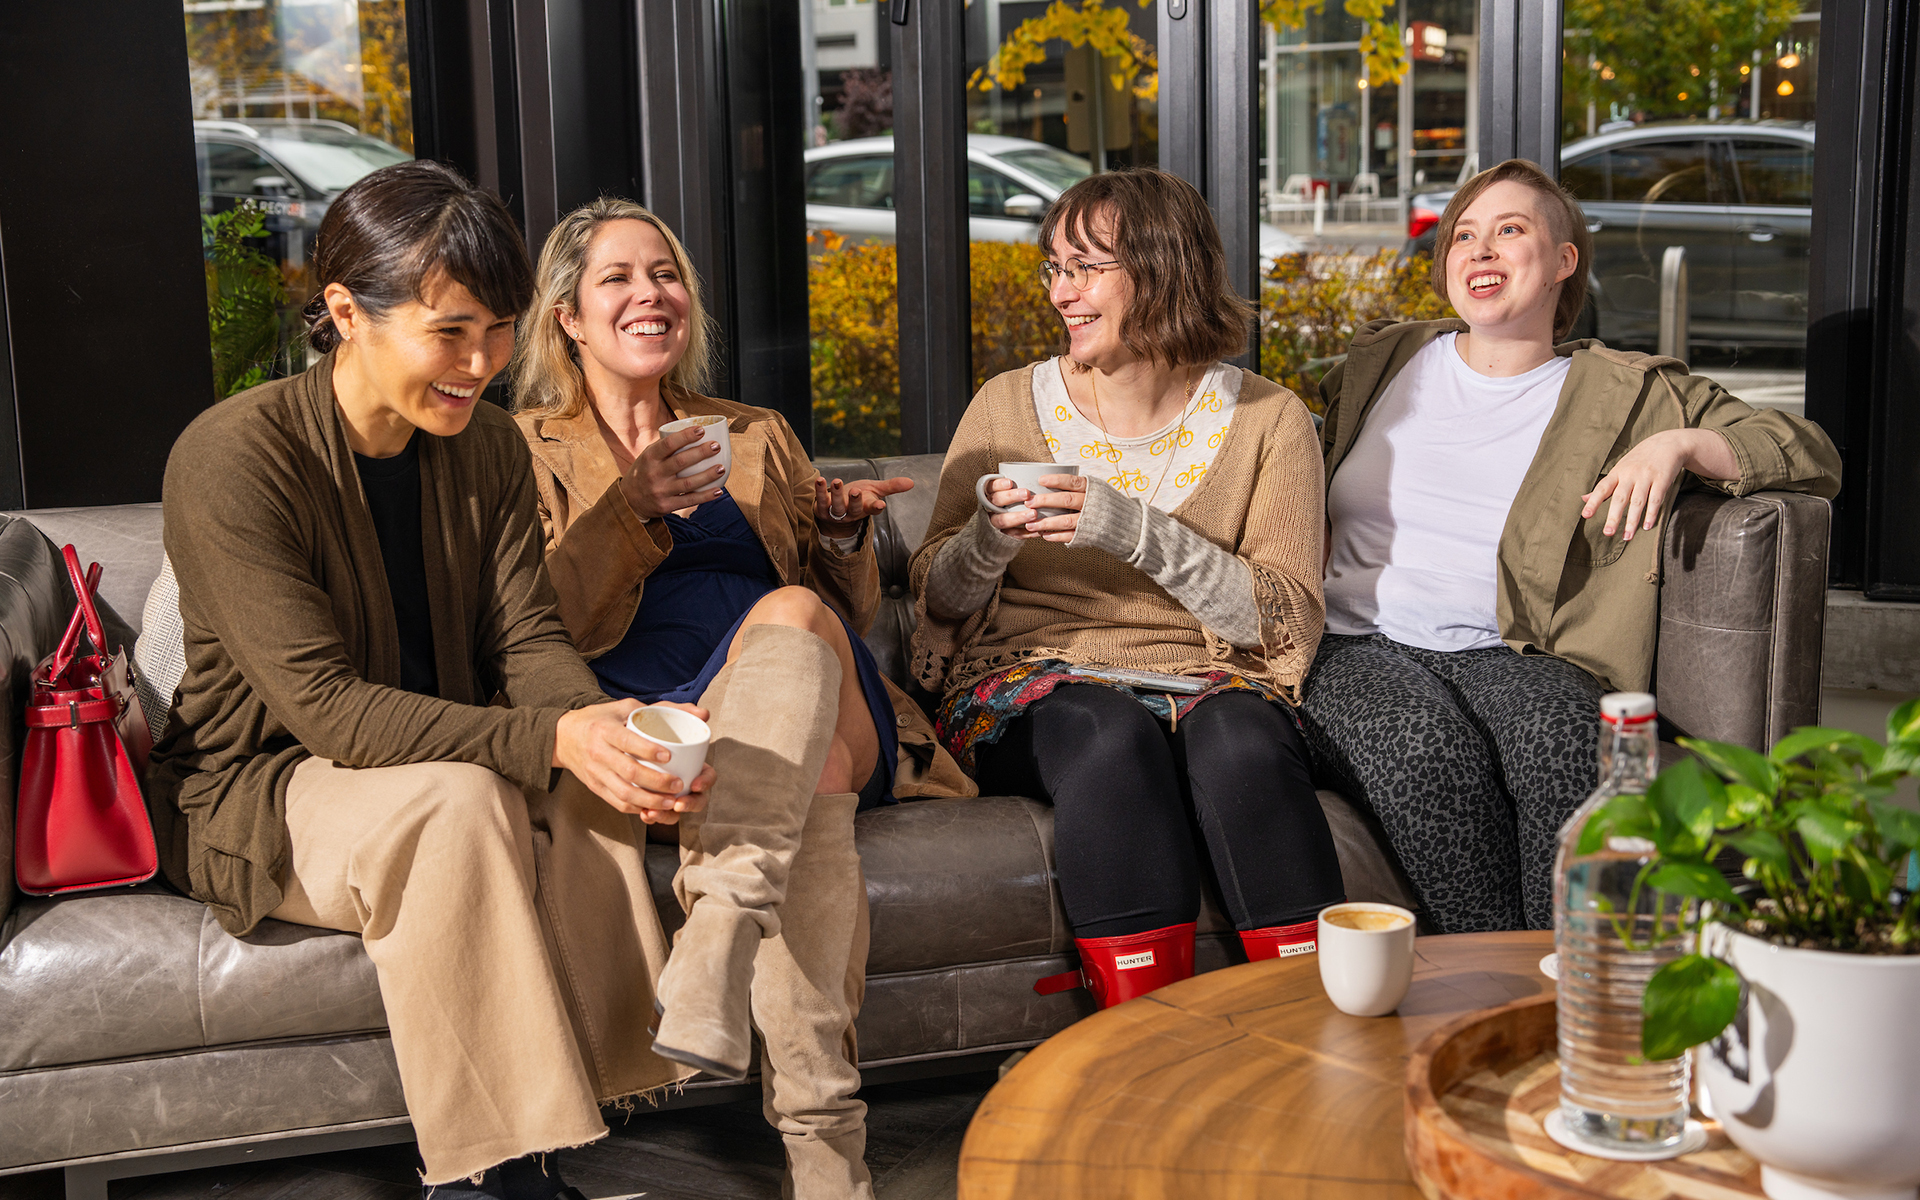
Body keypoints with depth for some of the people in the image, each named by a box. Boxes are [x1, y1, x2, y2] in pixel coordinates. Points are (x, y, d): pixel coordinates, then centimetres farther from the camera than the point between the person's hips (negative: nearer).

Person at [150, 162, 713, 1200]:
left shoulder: (486, 447, 1)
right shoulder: (232, 457, -21)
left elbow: (527, 639, -4)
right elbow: (322, 705, -27)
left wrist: (607, 727, -29)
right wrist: (549, 739, -38)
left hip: (442, 759, 6)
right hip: (258, 790, -6)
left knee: (591, 794, -26)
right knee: (459, 798, -36)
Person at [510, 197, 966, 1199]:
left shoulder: (758, 438, 30)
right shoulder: (527, 449, 19)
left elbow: (848, 609, 25)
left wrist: (841, 532, 2)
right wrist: (631, 512, -13)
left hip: (819, 697, 3)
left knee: (792, 613, -36)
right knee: (815, 777, -37)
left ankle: (714, 939, -49)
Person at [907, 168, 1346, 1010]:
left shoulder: (1267, 420, 5)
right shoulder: (1009, 404, 9)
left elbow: (1290, 623, -4)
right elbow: (936, 598, 11)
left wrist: (1136, 530, -16)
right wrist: (991, 539, -13)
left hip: (1203, 678, 0)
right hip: (1029, 679, 1)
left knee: (1242, 740, -35)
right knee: (1114, 737, -35)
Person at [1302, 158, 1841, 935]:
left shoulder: (1628, 394, 12)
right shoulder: (1381, 359, 20)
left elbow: (1814, 457, 7)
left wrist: (1678, 447, -12)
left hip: (1502, 656, 0)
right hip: (1357, 646, 1)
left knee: (1562, 738, -36)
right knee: (1428, 748, -34)